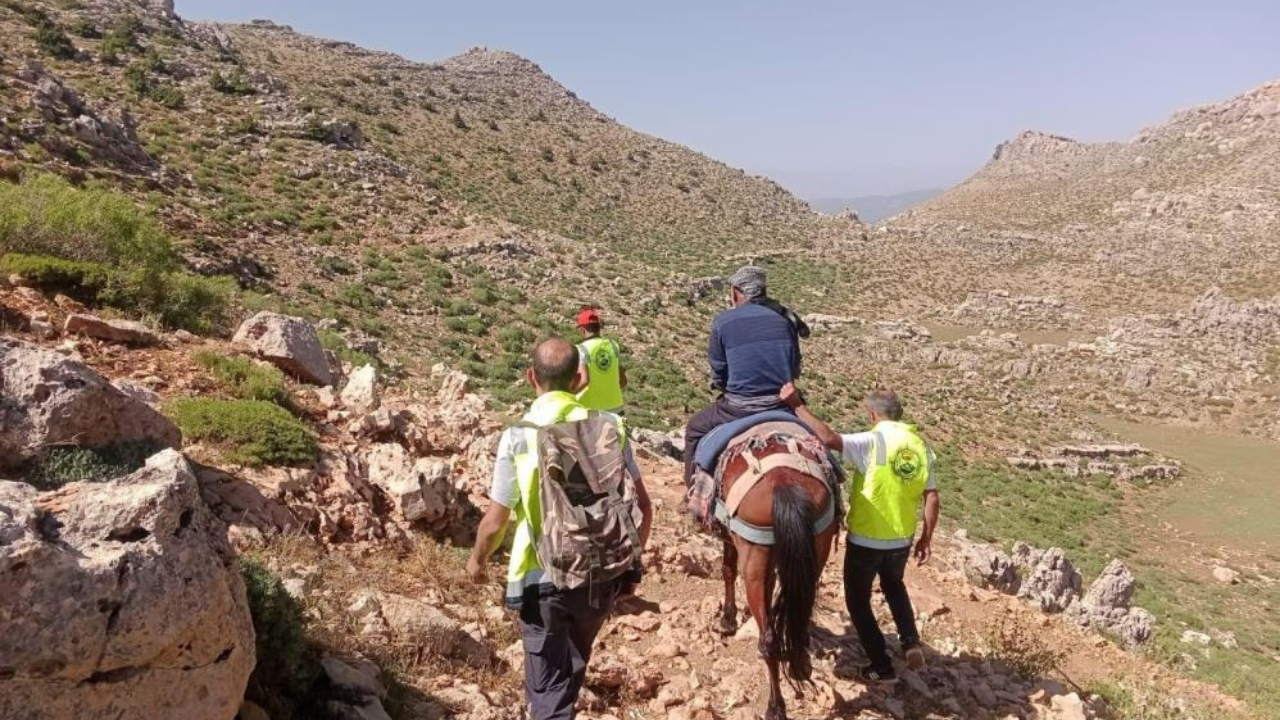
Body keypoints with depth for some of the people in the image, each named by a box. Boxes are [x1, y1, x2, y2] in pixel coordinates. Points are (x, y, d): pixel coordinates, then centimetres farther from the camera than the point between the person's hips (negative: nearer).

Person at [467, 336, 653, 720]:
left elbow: (495, 521, -10)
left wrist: (477, 561, 11)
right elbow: (642, 506, -1)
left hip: (542, 580, -3)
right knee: (572, 667, 28)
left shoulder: (518, 436, -14)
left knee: (547, 685, 13)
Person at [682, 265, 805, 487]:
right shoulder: (784, 319, 6)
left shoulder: (723, 322, -3)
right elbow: (795, 369, 12)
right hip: (783, 408, 3)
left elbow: (718, 375, 4)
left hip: (739, 410, -3)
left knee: (695, 430, 24)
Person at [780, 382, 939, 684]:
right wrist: (926, 538, 9)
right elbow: (932, 498, 0)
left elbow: (829, 438, -34)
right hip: (902, 540, 6)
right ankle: (911, 642, 19)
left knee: (858, 600, 15)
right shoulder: (921, 446, 0)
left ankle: (881, 667, 20)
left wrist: (797, 405, -27)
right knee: (894, 585, 34)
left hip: (865, 540, -5)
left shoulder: (872, 442, -18)